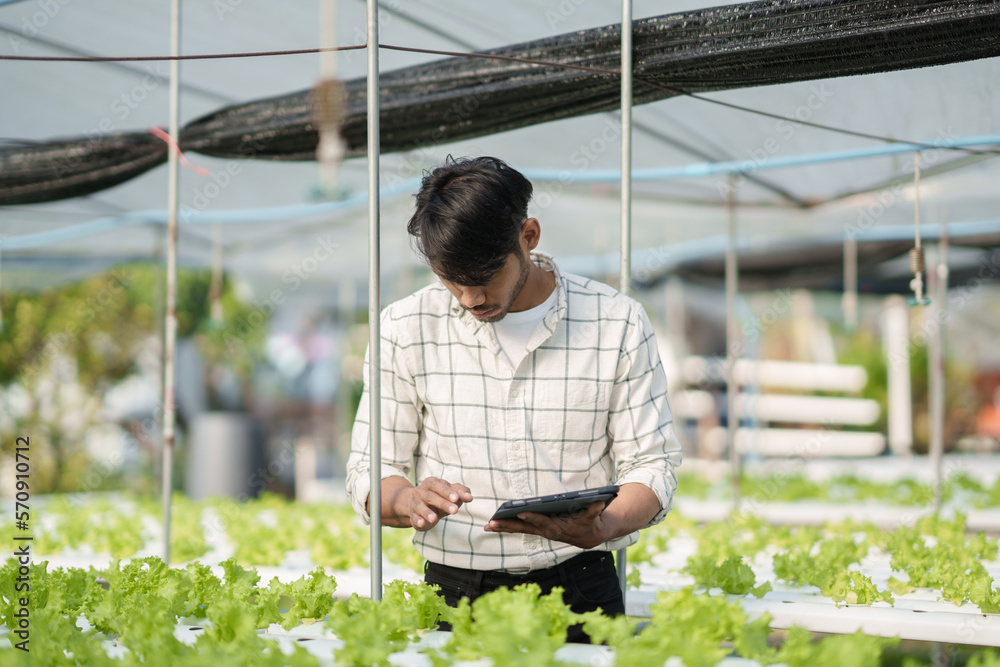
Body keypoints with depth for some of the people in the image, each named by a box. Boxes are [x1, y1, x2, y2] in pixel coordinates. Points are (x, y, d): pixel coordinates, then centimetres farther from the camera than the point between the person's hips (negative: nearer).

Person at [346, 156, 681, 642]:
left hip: (579, 591, -1)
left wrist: (601, 527, -18)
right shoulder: (406, 327, 5)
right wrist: (410, 501, -17)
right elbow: (370, 473, 7)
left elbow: (652, 465, 4)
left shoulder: (616, 324, 2)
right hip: (455, 594, 1)